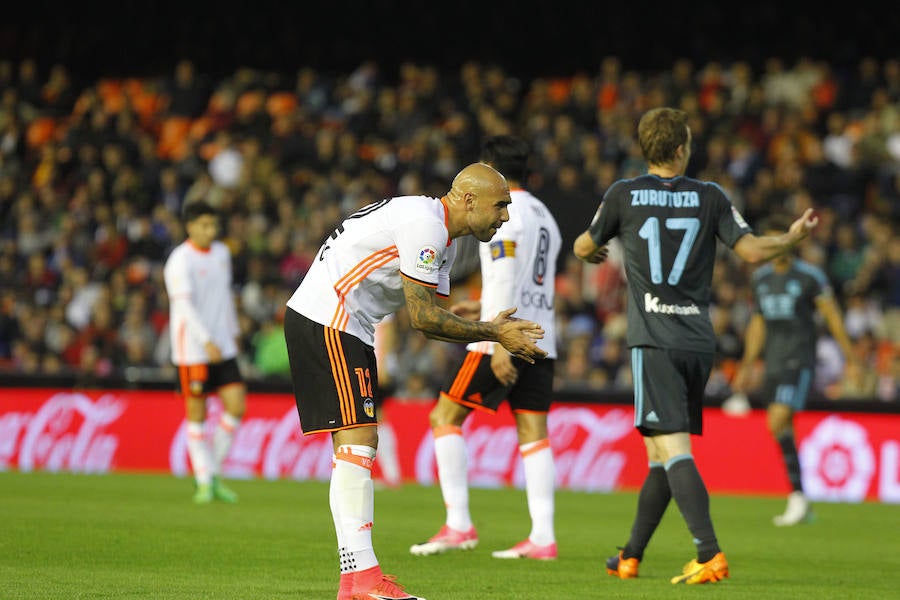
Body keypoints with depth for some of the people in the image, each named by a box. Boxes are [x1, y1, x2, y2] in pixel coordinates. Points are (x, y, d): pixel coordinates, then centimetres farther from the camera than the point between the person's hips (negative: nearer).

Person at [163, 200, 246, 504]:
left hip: (223, 347, 6)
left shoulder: (222, 253, 11)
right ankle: (204, 481, 7)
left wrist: (234, 332, 26)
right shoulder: (180, 260, -12)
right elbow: (184, 305, -21)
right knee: (196, 414, 0)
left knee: (236, 407, -2)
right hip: (192, 350, -6)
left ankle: (214, 472, 13)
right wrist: (207, 341, -29)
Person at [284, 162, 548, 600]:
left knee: (359, 446, 7)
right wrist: (493, 333, -9)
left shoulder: (445, 238, 16)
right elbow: (422, 318, -18)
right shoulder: (424, 224, -17)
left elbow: (430, 321, 16)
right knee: (356, 439, -15)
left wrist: (492, 330, 4)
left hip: (347, 328, 11)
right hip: (327, 322, -11)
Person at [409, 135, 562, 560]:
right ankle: (542, 537, -4)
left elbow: (505, 279, -18)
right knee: (533, 432, 4)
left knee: (445, 417, 0)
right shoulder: (544, 216, 19)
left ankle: (458, 525, -6)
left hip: (505, 339, -8)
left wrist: (499, 342, -22)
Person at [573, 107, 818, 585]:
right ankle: (630, 557, 24)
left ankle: (710, 555, -27)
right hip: (699, 343, 4)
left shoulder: (624, 195, 1)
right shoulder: (709, 196, 5)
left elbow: (585, 248, 16)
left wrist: (587, 249, 40)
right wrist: (795, 236, 18)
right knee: (664, 453, 14)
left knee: (671, 450, -12)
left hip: (653, 343, -4)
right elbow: (752, 250, 0)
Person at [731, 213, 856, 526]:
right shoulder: (761, 277, 13)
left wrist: (851, 358, -7)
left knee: (778, 421, -22)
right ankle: (800, 506, 13)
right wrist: (748, 365, 23)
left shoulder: (810, 276, -5)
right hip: (773, 364, 6)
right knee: (780, 430, 5)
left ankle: (798, 495, -15)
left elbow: (832, 316, -3)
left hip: (799, 362, -6)